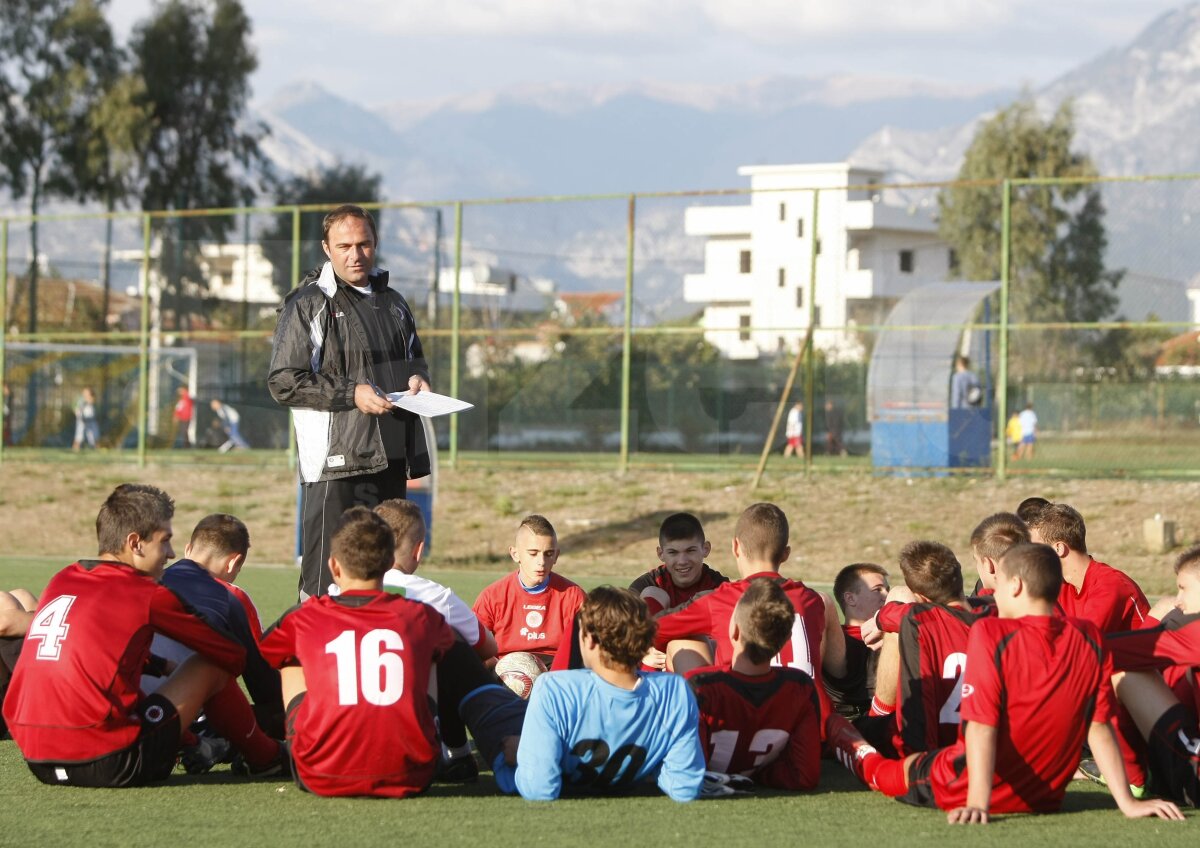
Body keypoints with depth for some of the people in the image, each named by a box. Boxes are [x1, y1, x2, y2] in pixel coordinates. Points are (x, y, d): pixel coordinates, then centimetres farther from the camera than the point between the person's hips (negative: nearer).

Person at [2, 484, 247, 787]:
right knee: (211, 664, 7)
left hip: (37, 761, 7)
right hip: (106, 766, -7)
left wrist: (166, 667, 39)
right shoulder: (148, 595, -3)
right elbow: (234, 656, 6)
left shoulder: (60, 581, 14)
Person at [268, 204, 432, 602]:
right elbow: (284, 382, -9)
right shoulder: (307, 304, -4)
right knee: (326, 578, -10)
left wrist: (417, 377, 7)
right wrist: (351, 394, -17)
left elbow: (414, 357, 32)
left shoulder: (392, 303, 18)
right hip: (336, 464, -7)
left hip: (390, 460, 7)